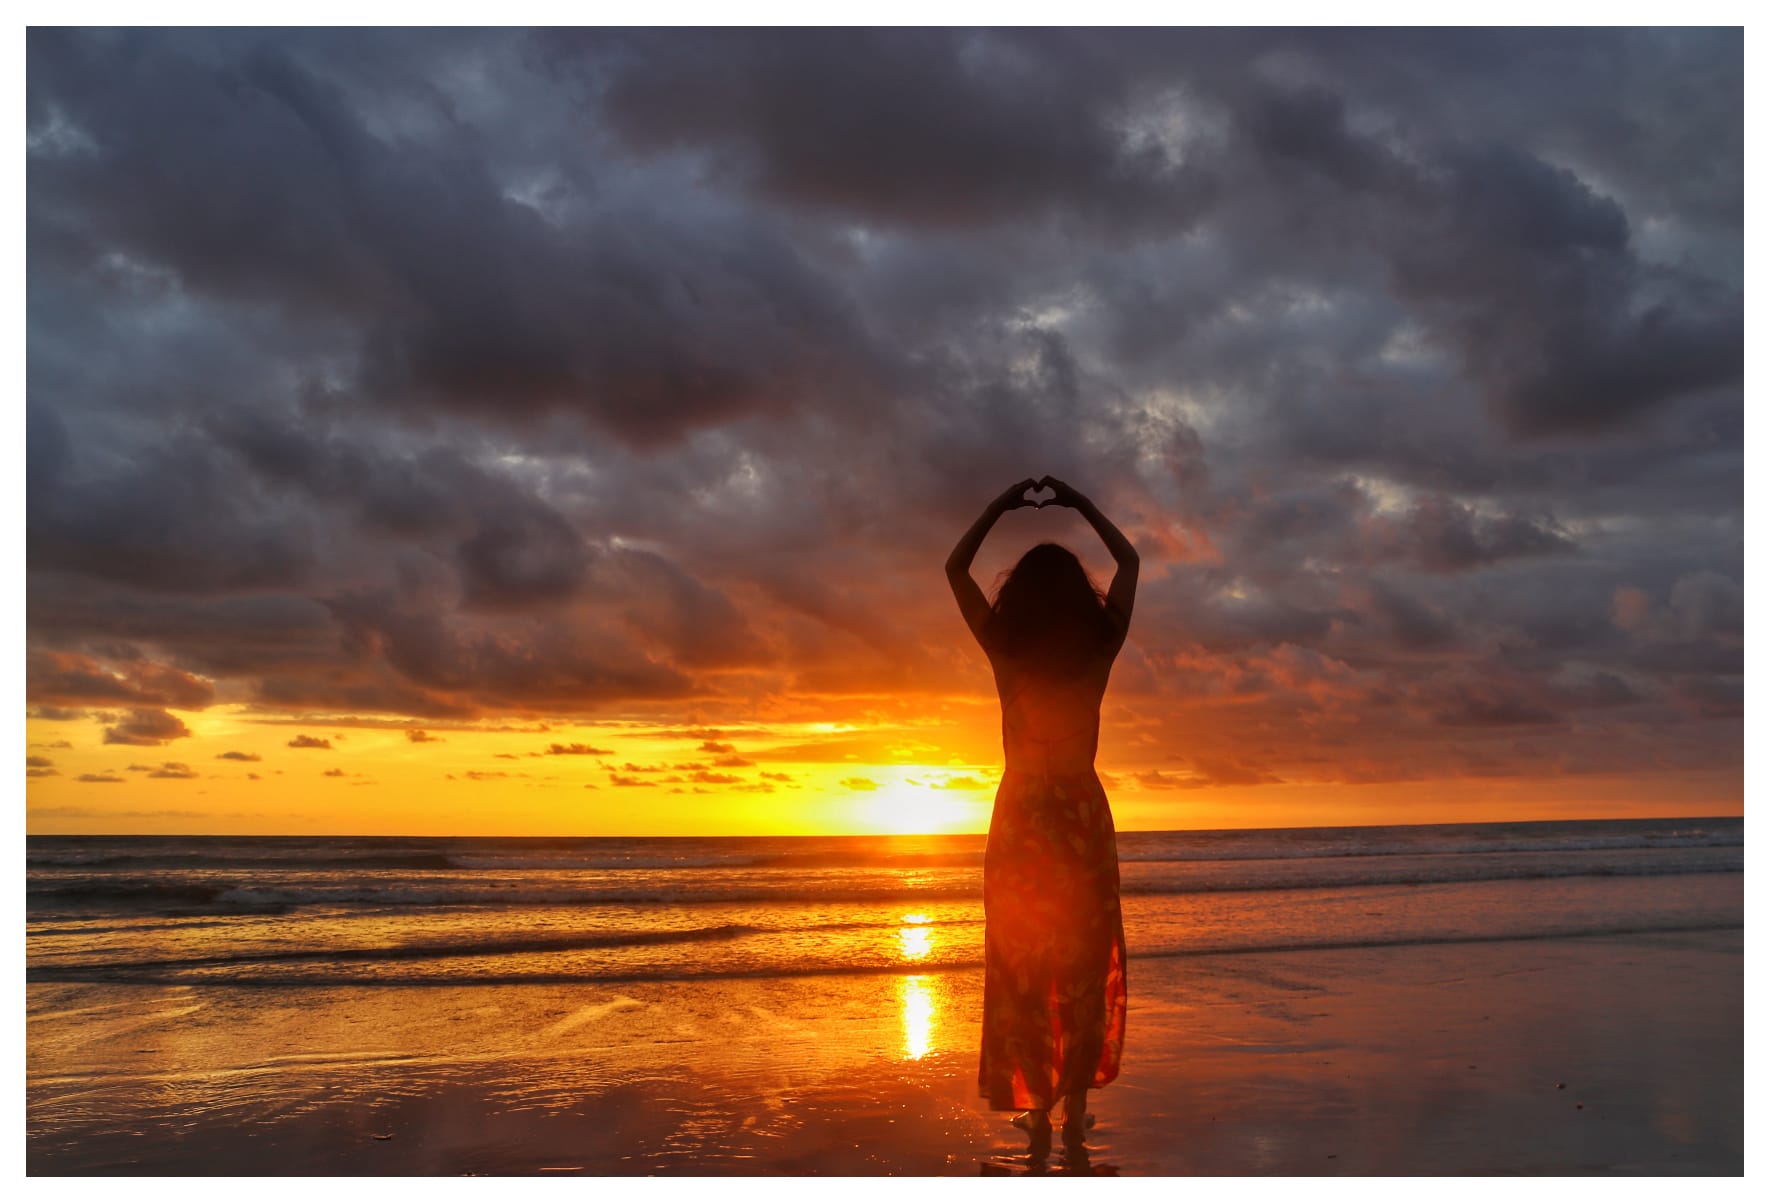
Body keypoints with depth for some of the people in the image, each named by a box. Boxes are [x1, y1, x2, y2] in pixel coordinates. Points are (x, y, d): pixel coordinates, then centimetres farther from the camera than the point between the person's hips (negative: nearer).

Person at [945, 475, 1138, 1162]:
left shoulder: (1005, 650, -6)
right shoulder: (1098, 649, -3)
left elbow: (956, 568, 6)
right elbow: (1128, 561, 12)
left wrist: (1002, 506, 9)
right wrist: (1080, 505, 15)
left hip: (1021, 815, -1)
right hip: (1084, 815, 1)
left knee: (1021, 967, 7)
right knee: (1086, 965, 10)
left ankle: (1038, 1109, 10)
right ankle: (1074, 1108, 13)